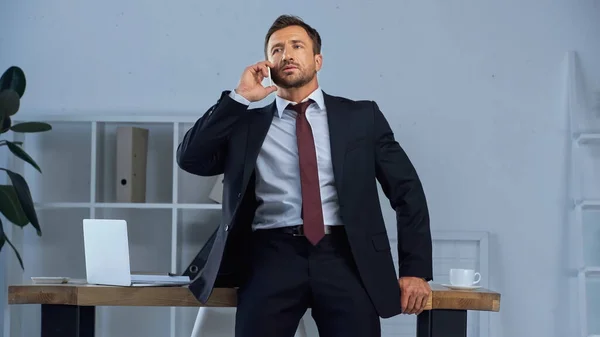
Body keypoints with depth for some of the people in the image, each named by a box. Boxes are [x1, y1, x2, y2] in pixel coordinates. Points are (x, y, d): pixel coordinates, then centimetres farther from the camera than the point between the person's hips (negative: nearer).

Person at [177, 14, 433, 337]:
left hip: (344, 255, 0)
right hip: (273, 255, 1)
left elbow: (407, 190, 11)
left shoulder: (361, 116, 14)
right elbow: (190, 158, 4)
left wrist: (415, 269, 2)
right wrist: (239, 97, 2)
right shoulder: (248, 123, 17)